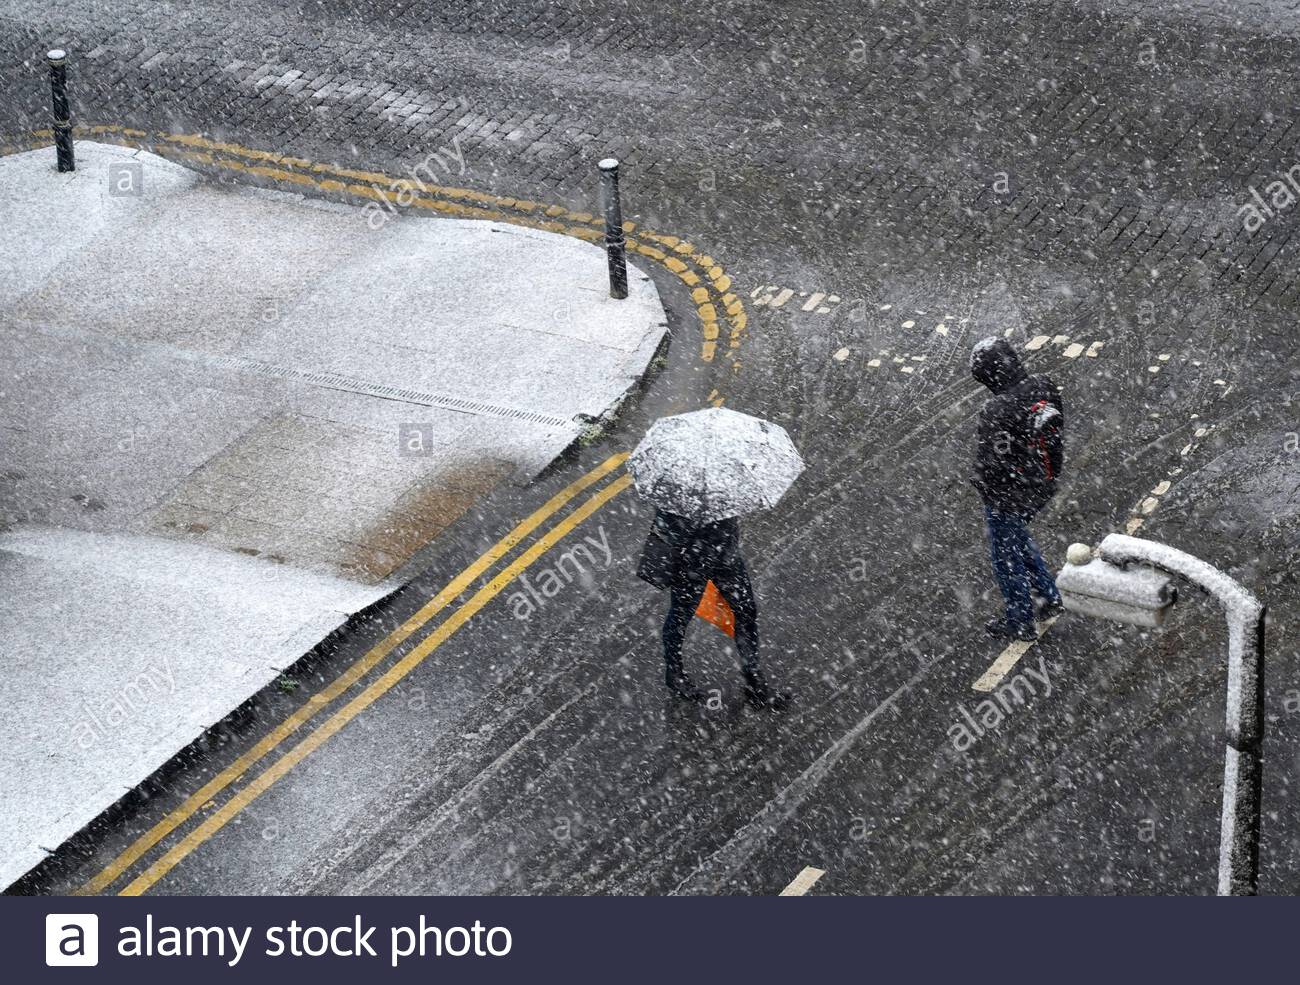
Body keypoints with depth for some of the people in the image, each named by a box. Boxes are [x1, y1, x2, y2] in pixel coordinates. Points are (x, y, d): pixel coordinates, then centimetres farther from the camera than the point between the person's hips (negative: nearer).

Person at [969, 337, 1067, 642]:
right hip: (1044, 485, 7)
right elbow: (1056, 432, 3)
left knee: (1007, 556, 15)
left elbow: (991, 465, -25)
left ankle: (1020, 623, 31)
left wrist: (979, 480, -3)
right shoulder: (1044, 388, -11)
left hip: (1008, 494, -7)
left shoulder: (997, 412, -34)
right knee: (1018, 537, 33)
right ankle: (1050, 596, 41)